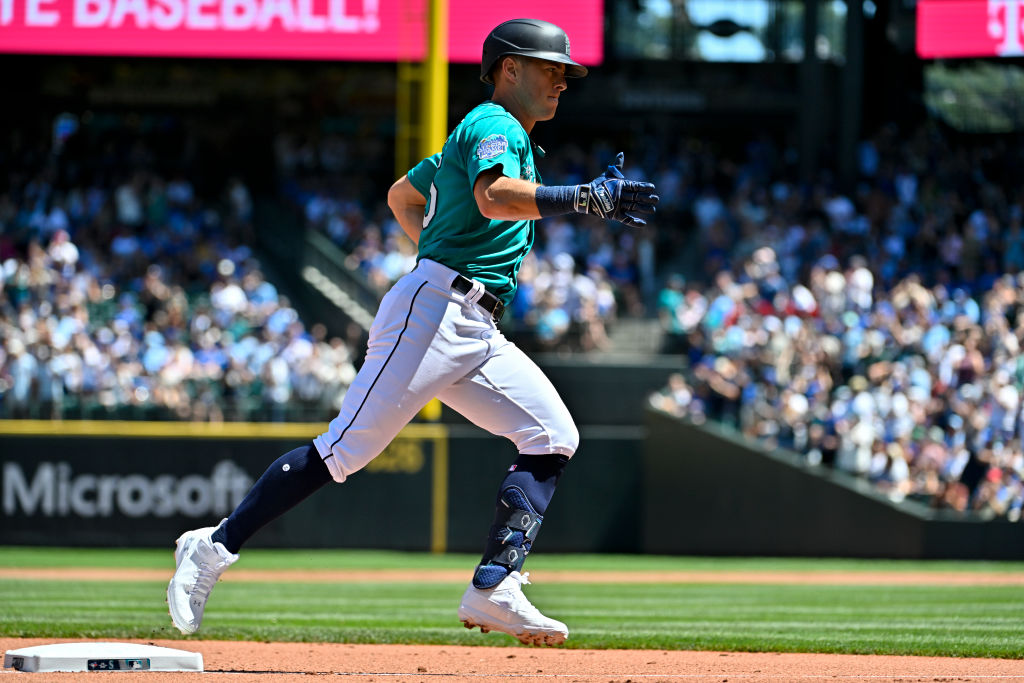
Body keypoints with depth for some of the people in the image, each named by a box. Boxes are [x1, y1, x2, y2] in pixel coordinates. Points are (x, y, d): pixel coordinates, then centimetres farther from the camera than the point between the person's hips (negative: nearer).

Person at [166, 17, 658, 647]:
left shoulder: (473, 136, 26)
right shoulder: (495, 124, -5)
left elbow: (403, 194, 38)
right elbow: (494, 198, -27)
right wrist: (586, 198, -32)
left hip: (475, 333, 10)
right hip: (433, 311, -10)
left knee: (554, 437, -5)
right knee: (347, 448, -13)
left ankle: (494, 590, -15)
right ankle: (215, 548, -6)